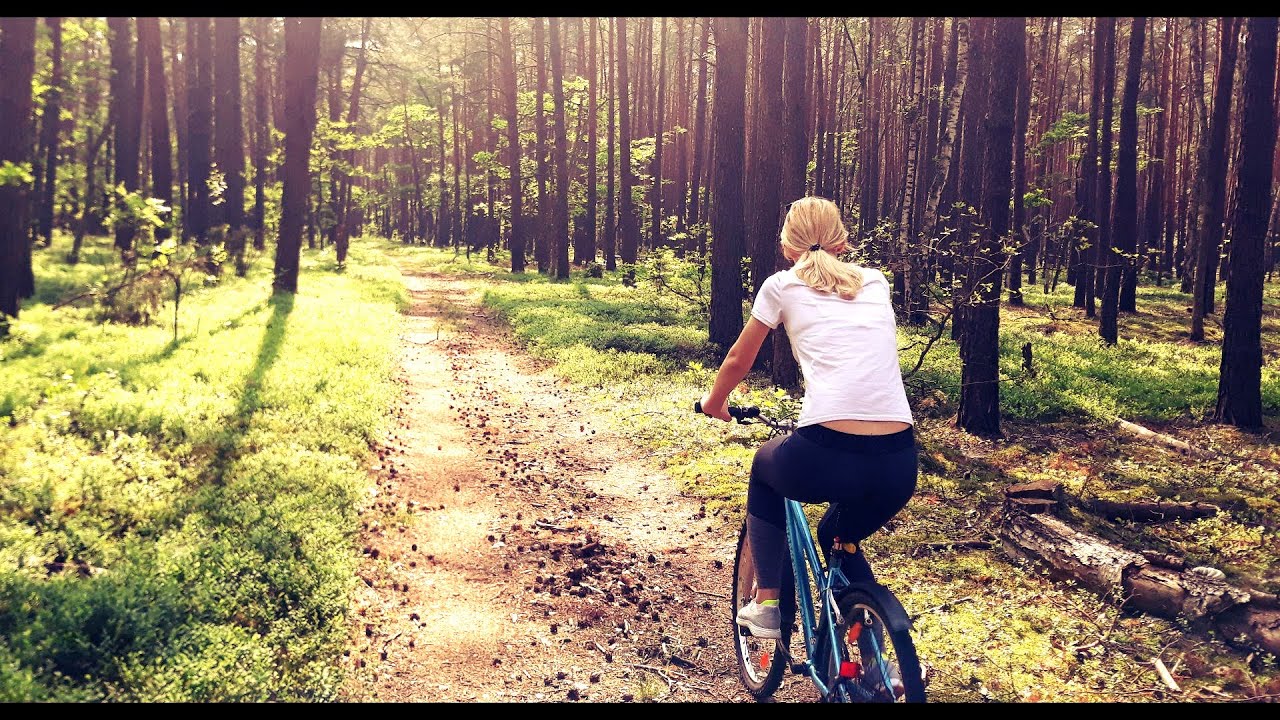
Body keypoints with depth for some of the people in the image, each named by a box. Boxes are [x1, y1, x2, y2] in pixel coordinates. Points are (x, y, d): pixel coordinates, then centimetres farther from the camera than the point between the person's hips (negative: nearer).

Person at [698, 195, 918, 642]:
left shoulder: (782, 285, 12)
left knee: (765, 467, 33)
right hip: (899, 466, 4)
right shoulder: (875, 282, 22)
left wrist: (715, 401, 45)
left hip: (825, 458, -4)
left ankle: (766, 604, 27)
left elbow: (738, 361, 24)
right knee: (840, 538, 35)